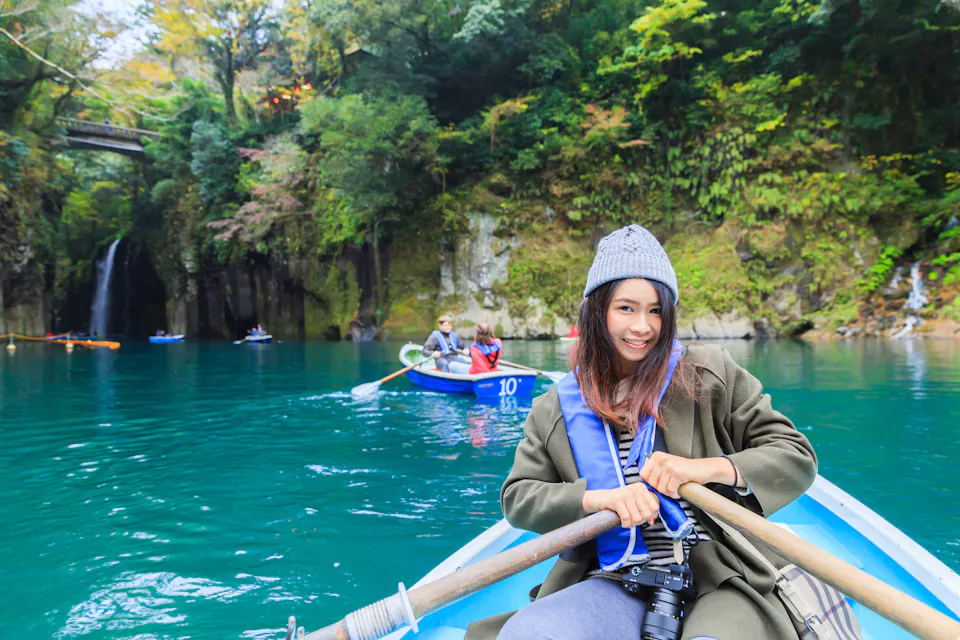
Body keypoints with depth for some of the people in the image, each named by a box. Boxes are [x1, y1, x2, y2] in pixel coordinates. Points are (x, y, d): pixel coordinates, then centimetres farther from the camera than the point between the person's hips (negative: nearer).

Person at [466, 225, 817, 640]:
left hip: (717, 585, -2)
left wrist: (707, 468, -15)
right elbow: (517, 497, 5)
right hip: (613, 586, 3)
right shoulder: (555, 410, 10)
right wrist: (598, 497, -13)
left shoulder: (711, 374, 5)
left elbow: (797, 457, 3)